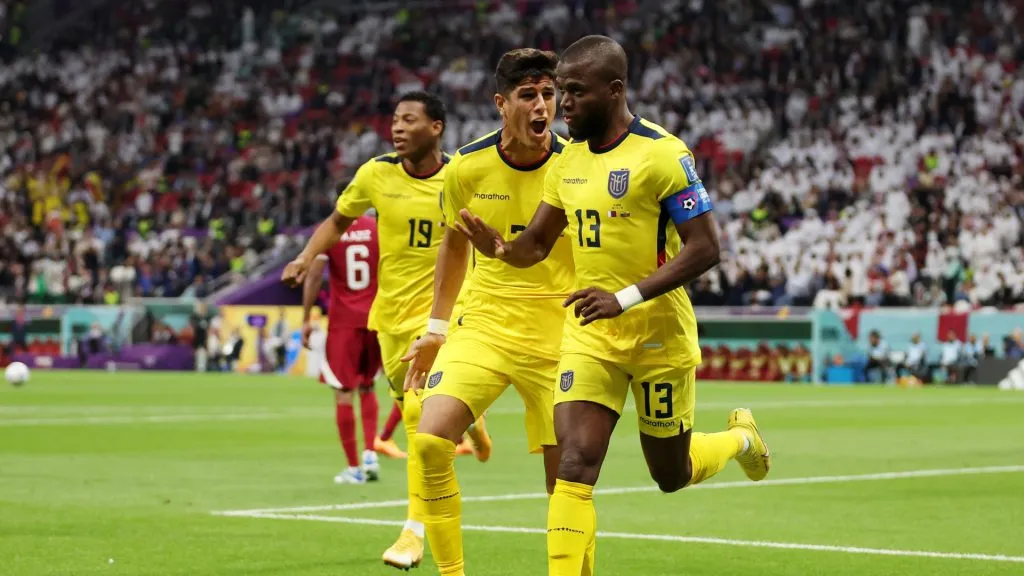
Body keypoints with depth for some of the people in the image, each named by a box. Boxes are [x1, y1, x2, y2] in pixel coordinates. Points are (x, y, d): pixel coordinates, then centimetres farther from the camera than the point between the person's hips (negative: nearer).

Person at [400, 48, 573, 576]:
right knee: (430, 442, -17)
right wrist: (435, 329, 14)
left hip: (557, 335, -1)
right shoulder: (467, 167, -3)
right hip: (483, 324, 1)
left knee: (566, 477, -1)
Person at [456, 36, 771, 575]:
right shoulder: (569, 160, 5)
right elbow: (537, 242, 13)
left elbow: (704, 247, -18)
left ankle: (739, 439, 44)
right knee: (575, 461, -13)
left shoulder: (662, 154, -15)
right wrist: (502, 248, -12)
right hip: (590, 333, 5)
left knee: (670, 474, 12)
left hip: (658, 333, -5)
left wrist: (625, 298, -26)